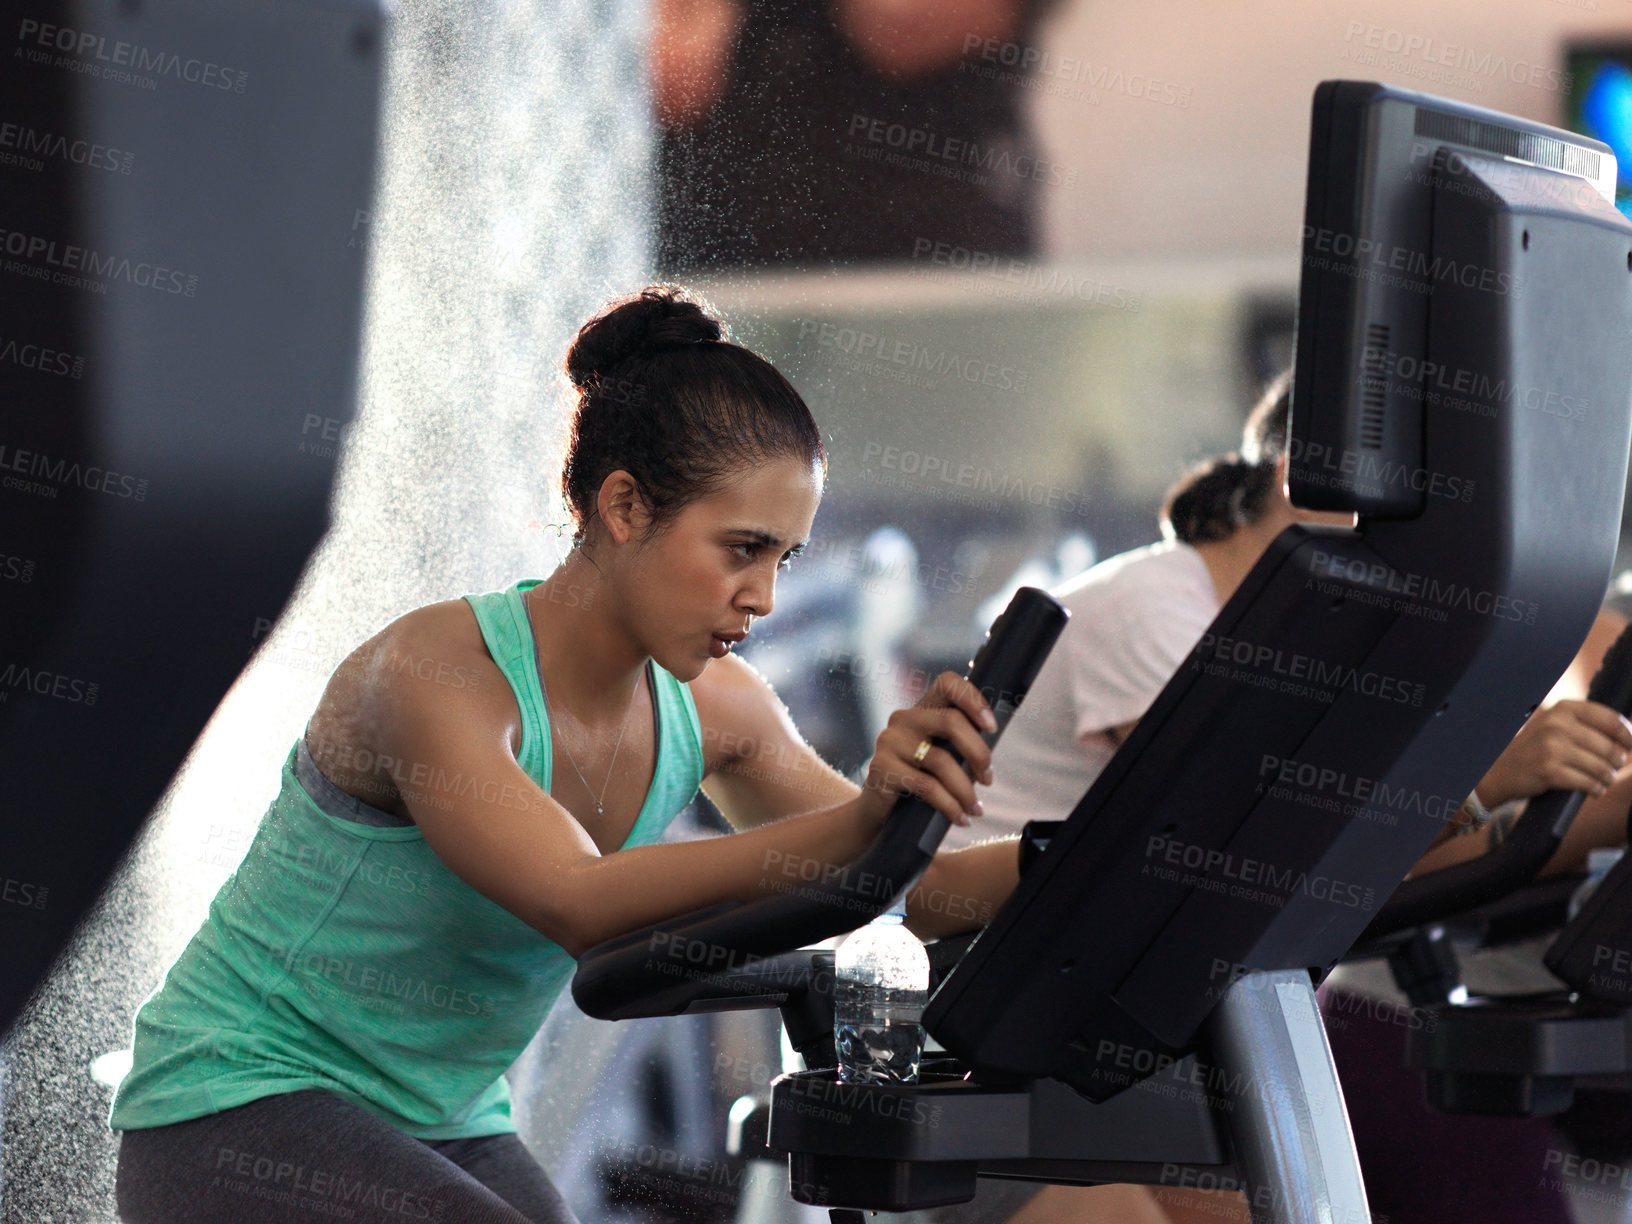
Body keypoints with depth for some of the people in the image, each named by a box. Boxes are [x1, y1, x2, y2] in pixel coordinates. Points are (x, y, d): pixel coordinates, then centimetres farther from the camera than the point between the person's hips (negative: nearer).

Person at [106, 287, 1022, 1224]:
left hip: (446, 1126, 7)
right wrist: (862, 818, -49)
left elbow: (902, 889, 5)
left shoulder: (716, 710, -3)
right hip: (238, 1109, -7)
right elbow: (581, 906, -38)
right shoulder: (434, 673, -24)